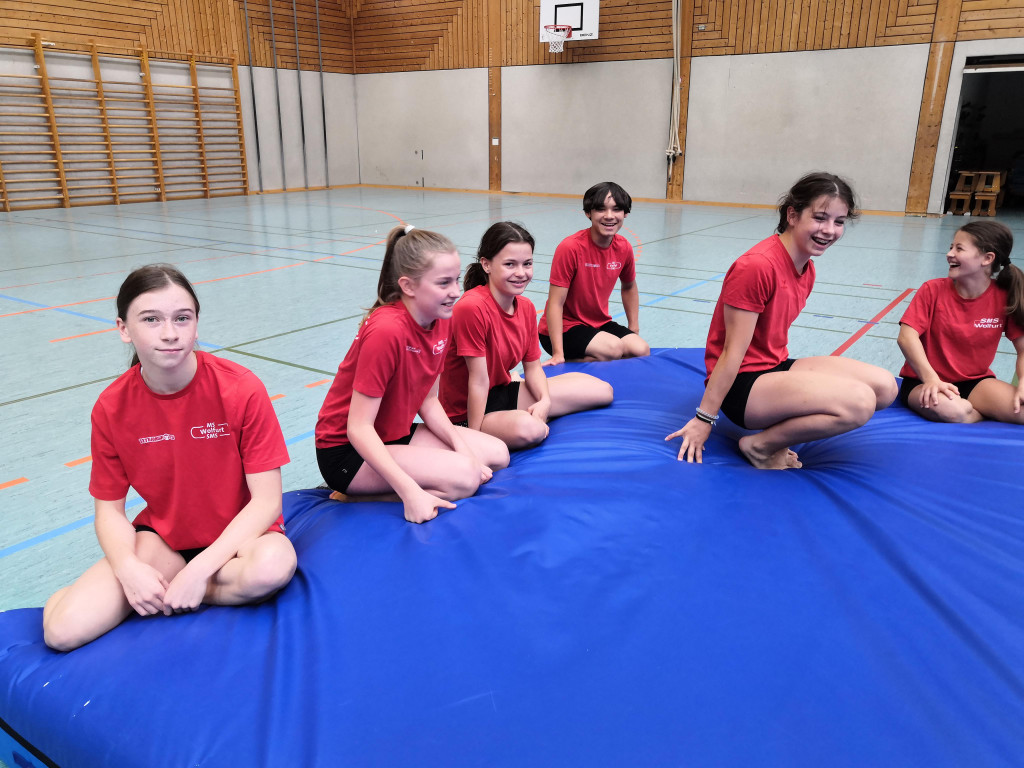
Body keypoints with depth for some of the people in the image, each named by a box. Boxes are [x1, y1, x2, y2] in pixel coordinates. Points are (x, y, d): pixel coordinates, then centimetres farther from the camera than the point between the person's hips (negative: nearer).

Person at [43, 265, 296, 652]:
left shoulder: (242, 390, -18)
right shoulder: (111, 408, -8)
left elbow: (266, 500, -18)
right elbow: (109, 509, -1)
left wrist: (199, 571, -25)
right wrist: (128, 568, -22)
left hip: (237, 533, -1)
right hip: (161, 538, 1)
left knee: (273, 566, -37)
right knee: (63, 630, -20)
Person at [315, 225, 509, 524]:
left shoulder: (442, 320, -4)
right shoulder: (386, 330, -29)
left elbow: (428, 400, 3)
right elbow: (358, 428, -27)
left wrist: (462, 446, -13)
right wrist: (411, 492, -32)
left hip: (397, 435, 9)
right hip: (348, 451, -9)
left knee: (497, 454, 3)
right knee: (463, 477, -24)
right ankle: (355, 496, -7)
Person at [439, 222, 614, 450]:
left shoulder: (526, 307, -1)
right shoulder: (472, 307, -27)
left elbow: (532, 365, 5)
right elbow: (479, 380, -25)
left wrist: (545, 401, -14)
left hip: (505, 392, 8)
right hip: (468, 411, -8)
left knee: (602, 391, 8)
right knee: (529, 430, -41)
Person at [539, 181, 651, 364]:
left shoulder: (624, 248, -4)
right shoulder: (570, 247, -22)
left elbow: (629, 287, 16)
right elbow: (555, 303, -21)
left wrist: (634, 331, 11)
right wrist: (558, 354, -26)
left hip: (599, 324, 7)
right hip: (564, 328, -7)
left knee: (642, 350, -14)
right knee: (614, 349, -28)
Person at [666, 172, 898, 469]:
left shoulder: (807, 268, 7)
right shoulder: (756, 266, -21)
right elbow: (732, 352, -21)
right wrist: (704, 419, -16)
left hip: (774, 367, 10)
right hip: (741, 384, -10)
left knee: (884, 387, -1)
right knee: (859, 402, -24)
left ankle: (777, 433, 3)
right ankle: (761, 445, -5)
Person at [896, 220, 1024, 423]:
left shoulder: (1005, 298, -4)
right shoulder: (933, 290, -9)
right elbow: (907, 336, -18)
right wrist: (931, 378, -28)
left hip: (975, 382, 2)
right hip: (923, 381, -1)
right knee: (953, 411, -34)